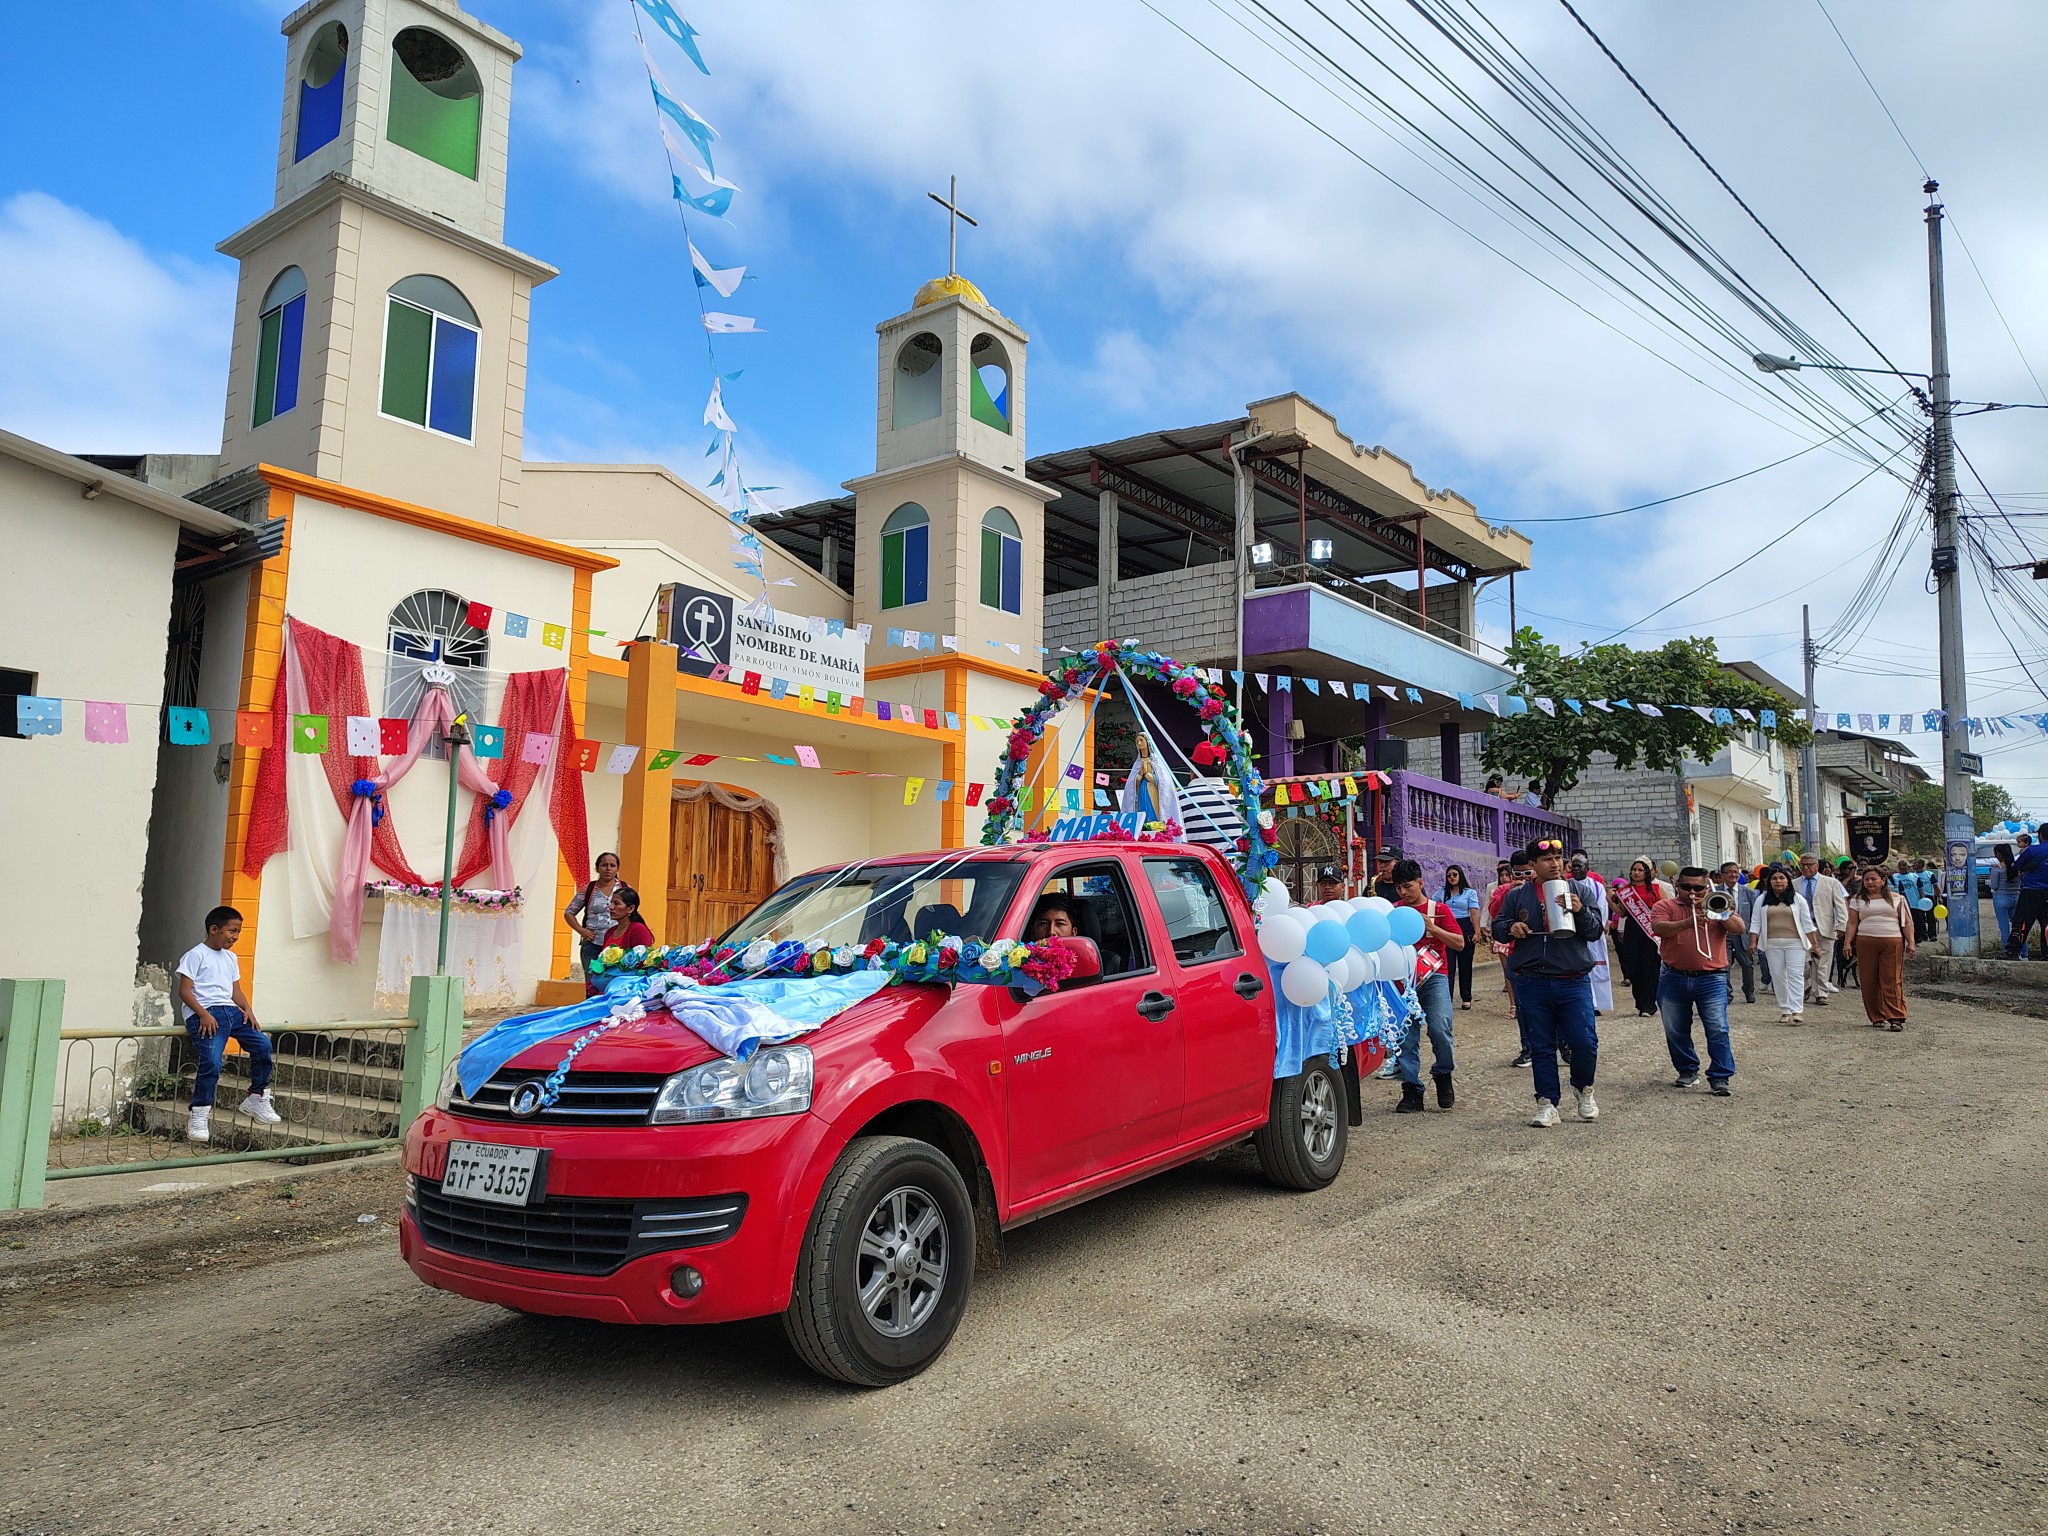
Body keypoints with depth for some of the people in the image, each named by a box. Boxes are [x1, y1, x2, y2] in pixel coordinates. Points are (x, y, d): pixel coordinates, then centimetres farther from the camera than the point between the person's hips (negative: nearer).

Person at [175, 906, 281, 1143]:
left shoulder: (231, 958, 21)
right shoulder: (196, 955, -1)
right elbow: (184, 991, -7)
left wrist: (247, 1009, 2)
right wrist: (203, 1014, -19)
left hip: (229, 1010, 7)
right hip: (204, 1013, -7)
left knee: (262, 1044, -6)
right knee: (212, 1061, -23)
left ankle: (258, 1099, 10)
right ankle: (198, 1116, -10)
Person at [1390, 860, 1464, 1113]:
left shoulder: (1438, 909, 5)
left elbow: (1460, 943, 0)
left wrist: (1432, 928, -12)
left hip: (1434, 977, -2)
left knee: (1440, 1029, -17)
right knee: (1406, 1035, -2)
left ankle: (1443, 1075, 10)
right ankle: (1412, 1091, 5)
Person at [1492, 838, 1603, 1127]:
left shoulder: (1580, 891, 7)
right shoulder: (1517, 895, 7)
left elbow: (1595, 932, 4)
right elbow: (1497, 927, 12)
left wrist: (1581, 911, -14)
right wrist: (1510, 927, -9)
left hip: (1574, 981, -1)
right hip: (1533, 984, 1)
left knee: (1584, 1043, -5)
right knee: (1541, 1048, 6)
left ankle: (1583, 1089, 23)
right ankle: (1546, 1103, 16)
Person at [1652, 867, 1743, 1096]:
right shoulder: (1665, 906, 6)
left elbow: (1739, 928, -5)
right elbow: (1659, 929, -14)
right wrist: (1688, 923, -25)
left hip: (1711, 979, -1)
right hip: (1674, 979, 1)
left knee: (1718, 1030, -9)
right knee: (1675, 1031, 9)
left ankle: (1720, 1077, -2)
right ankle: (1687, 1071, 25)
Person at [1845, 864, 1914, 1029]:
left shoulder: (1896, 898, 11)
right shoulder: (1858, 899, 12)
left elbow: (1907, 923, 9)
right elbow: (1852, 923, 9)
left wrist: (1910, 942, -2)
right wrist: (1848, 942, -1)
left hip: (1892, 943, -1)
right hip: (1866, 943, 1)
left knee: (1892, 981, -8)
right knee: (1869, 983, 0)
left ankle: (1896, 1018, -11)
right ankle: (1876, 1018, 7)